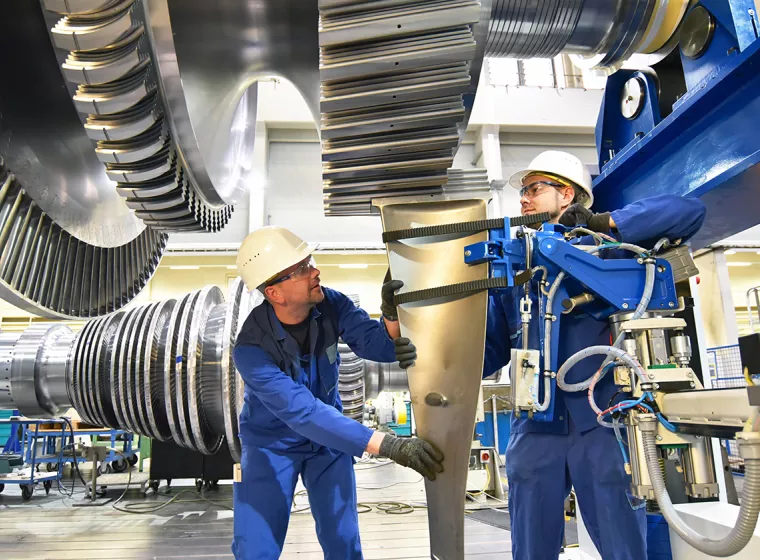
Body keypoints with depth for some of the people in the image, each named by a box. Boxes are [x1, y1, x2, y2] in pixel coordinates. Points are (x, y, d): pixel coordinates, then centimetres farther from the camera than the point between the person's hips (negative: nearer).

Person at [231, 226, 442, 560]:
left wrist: (392, 315, -47)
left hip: (328, 438, 3)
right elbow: (304, 412, -41)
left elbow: (379, 347, -24)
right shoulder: (251, 350, -33)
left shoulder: (331, 304, -19)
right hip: (271, 442, -3)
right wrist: (390, 447, -47)